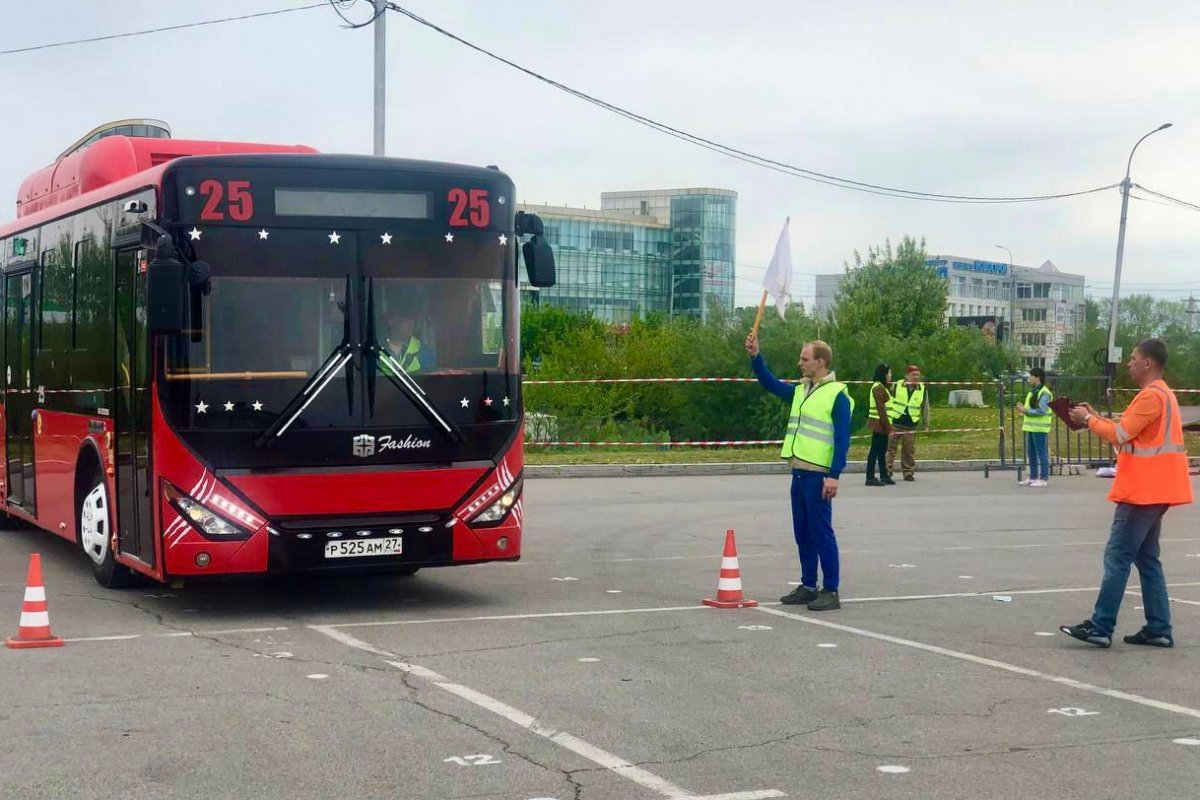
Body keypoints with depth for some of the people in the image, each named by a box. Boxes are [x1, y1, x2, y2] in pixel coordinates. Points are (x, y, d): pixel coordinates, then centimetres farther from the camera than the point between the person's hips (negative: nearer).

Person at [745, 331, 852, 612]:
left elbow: (842, 440, -15)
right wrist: (755, 356, 6)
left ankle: (831, 591, 0)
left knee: (821, 532, -5)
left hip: (818, 475, -8)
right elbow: (771, 384, 20)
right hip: (798, 472, 8)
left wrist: (834, 475, -20)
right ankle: (808, 587, 20)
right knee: (802, 533, 12)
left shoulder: (837, 395, -10)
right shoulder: (800, 391, 14)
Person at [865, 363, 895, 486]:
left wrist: (888, 425, 15)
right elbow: (881, 408, -19)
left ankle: (884, 476, 21)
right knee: (875, 450, -7)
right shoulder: (878, 387, -14)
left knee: (882, 451, 14)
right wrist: (888, 426, -19)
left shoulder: (881, 387, 17)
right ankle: (870, 478, -4)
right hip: (879, 424, -10)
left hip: (882, 425, 10)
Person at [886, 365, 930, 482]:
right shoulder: (897, 386, -2)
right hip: (895, 423, -1)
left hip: (911, 425, 1)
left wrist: (926, 425, 8)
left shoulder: (922, 390, 3)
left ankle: (908, 472, 14)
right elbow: (888, 402, 6)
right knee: (890, 447, -1)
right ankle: (887, 470, 5)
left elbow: (925, 408, 9)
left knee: (909, 450, 6)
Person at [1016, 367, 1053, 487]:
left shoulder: (1044, 393, -13)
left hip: (1039, 428, -10)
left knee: (1042, 454, -5)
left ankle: (1043, 479, -2)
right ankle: (1033, 477, 22)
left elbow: (1041, 411, -21)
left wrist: (1025, 411, -18)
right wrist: (1023, 411, 8)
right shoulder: (1032, 392, 17)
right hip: (1030, 427, 10)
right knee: (1031, 453, 14)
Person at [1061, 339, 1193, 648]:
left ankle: (1100, 628, -9)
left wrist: (1089, 420, -5)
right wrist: (1097, 418, 9)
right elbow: (1129, 433, 18)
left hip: (1143, 492, -10)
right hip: (1151, 491, 10)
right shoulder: (1160, 394, 17)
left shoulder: (1151, 395, -16)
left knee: (1117, 558, -9)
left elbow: (1120, 435, -18)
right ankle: (1159, 629, 11)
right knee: (1147, 559, 11)